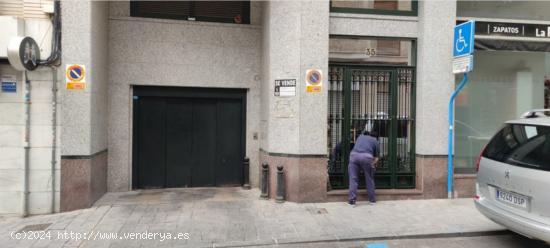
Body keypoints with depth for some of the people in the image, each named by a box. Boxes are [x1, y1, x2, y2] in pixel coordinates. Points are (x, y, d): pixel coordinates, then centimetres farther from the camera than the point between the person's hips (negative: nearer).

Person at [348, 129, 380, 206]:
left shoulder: (360, 136, 33)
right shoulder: (375, 141, 23)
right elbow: (376, 157, 18)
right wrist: (372, 164, 29)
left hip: (354, 155, 2)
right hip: (366, 157, -2)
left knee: (353, 179, 5)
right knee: (369, 179, 13)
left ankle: (352, 200, 1)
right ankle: (372, 199, 23)